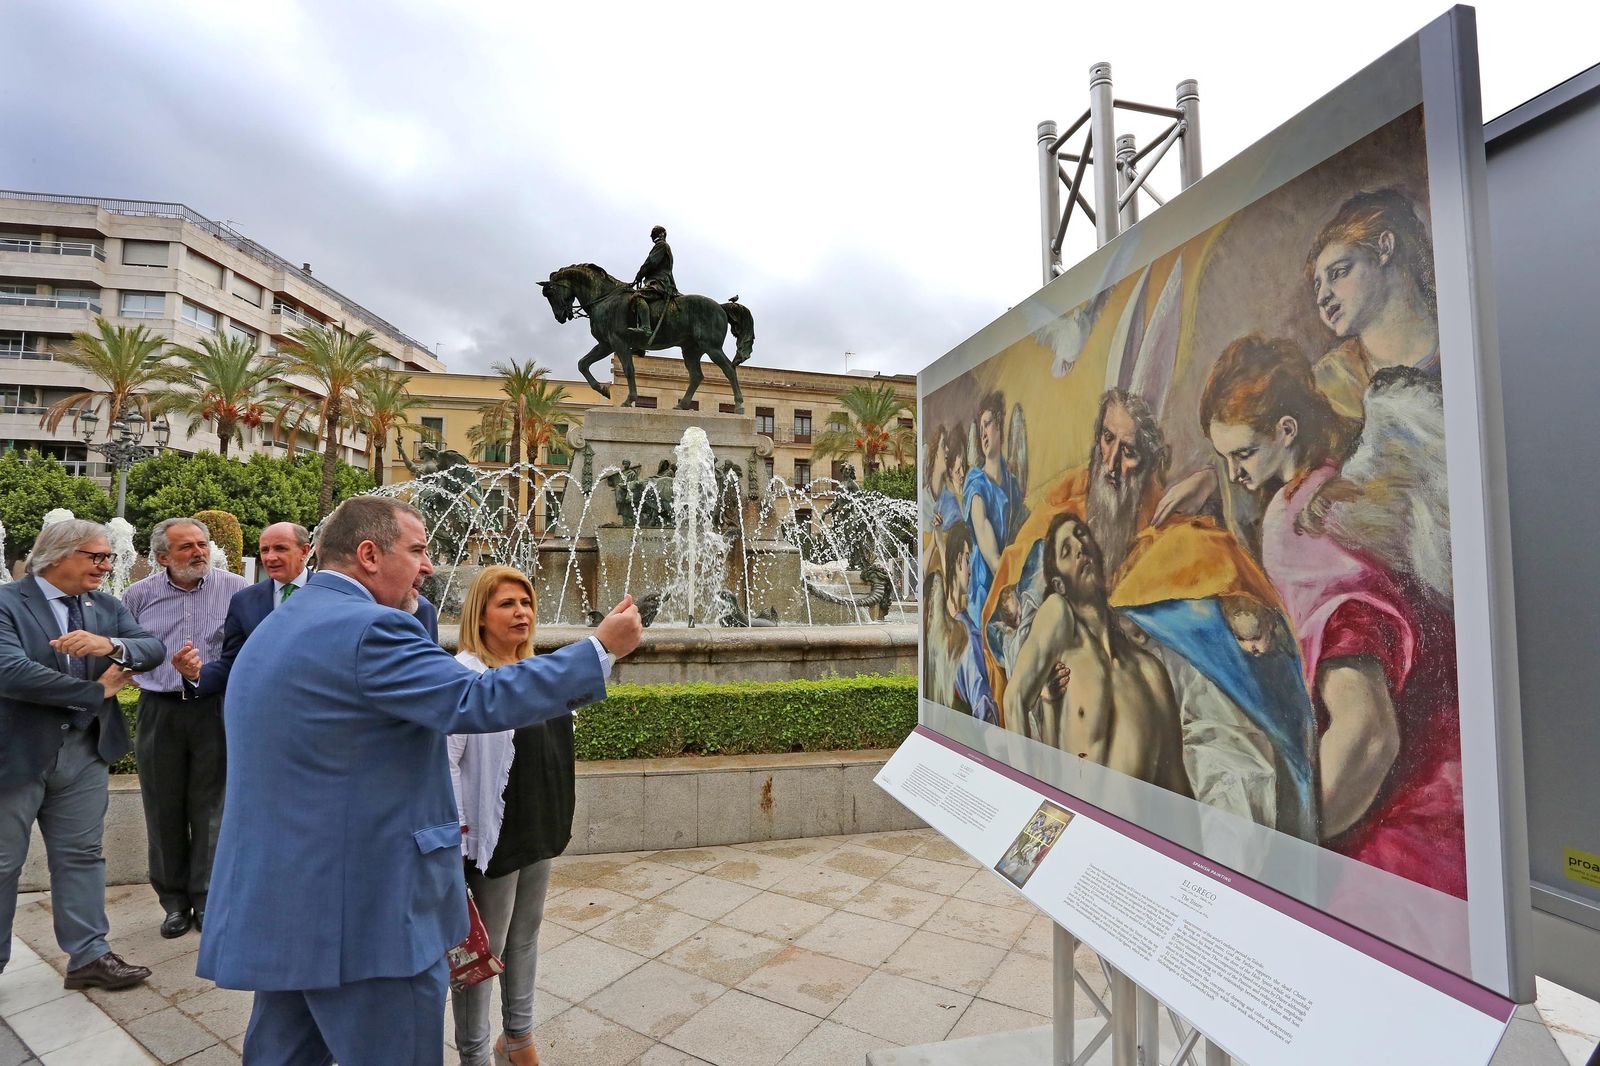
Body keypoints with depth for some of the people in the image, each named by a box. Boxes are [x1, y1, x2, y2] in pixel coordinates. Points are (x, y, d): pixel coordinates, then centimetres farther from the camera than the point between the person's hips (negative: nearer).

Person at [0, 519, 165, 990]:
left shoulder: (106, 607, 4)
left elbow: (154, 649, -6)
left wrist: (110, 645, -27)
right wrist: (97, 691, -17)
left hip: (85, 752, 5)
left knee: (80, 856, 12)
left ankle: (88, 955, 22)